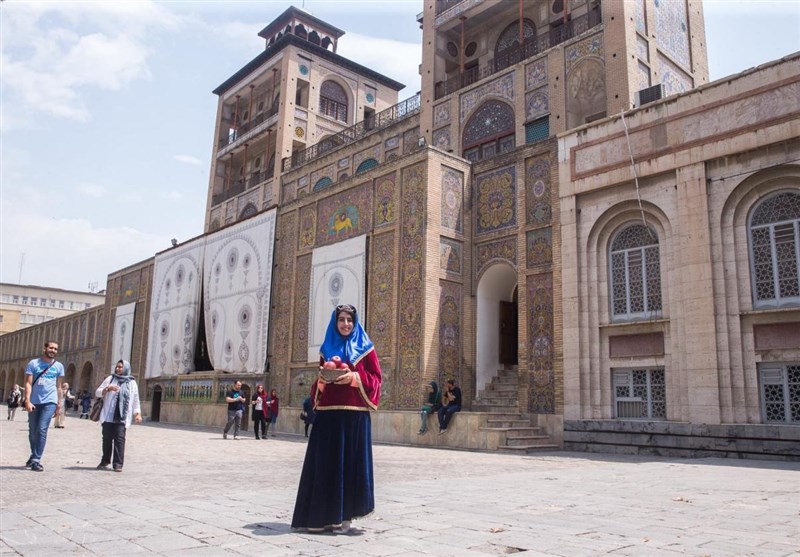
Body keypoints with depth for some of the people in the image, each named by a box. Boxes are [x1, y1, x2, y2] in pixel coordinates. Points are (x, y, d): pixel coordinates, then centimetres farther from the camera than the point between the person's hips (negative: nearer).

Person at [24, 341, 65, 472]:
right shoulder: (33, 363, 2)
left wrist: (59, 402, 9)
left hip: (49, 402, -1)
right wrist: (27, 400, -14)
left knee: (42, 430, -12)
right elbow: (28, 383, -4)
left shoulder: (59, 366, 6)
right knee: (32, 431, 11)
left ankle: (36, 460, -10)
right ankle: (34, 455, 30)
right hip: (34, 402, 1)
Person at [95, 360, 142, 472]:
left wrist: (137, 414, 3)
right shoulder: (110, 379, 9)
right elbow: (97, 393, 8)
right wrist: (108, 388, -12)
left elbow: (135, 400, 12)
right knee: (107, 438, 6)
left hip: (122, 417, -1)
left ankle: (118, 463, -6)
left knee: (119, 439, -8)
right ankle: (105, 461, 21)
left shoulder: (132, 382, 8)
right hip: (108, 415, 2)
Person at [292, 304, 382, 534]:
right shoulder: (327, 348, 14)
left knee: (350, 463, -1)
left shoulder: (366, 348, 5)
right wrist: (321, 380, -5)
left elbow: (375, 378, 1)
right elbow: (319, 382, 18)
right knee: (324, 462, 0)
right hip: (328, 413, 3)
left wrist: (355, 377, -15)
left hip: (354, 413, -3)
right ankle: (321, 516, 8)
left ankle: (343, 516, 8)